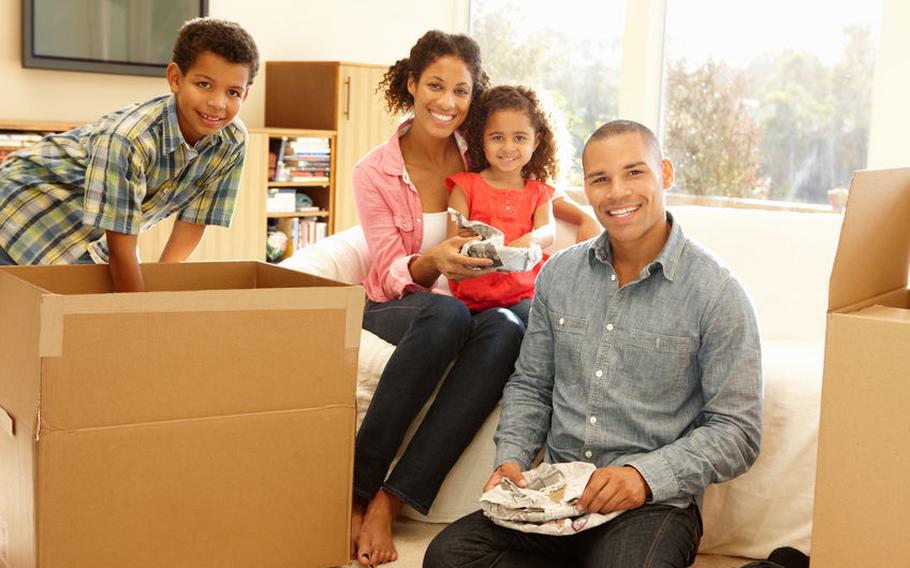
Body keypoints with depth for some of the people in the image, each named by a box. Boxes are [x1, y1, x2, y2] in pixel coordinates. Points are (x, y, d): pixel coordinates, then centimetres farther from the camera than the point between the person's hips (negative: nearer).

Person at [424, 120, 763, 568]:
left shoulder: (717, 293, -6)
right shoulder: (559, 273, 9)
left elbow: (737, 433, -7)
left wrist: (646, 475, -21)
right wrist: (511, 458, -1)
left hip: (654, 503, -4)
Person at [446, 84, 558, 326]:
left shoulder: (537, 192, 17)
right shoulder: (466, 186, 10)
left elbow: (548, 231, -2)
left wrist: (530, 239, -29)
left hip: (524, 293, 3)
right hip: (474, 294, -2)